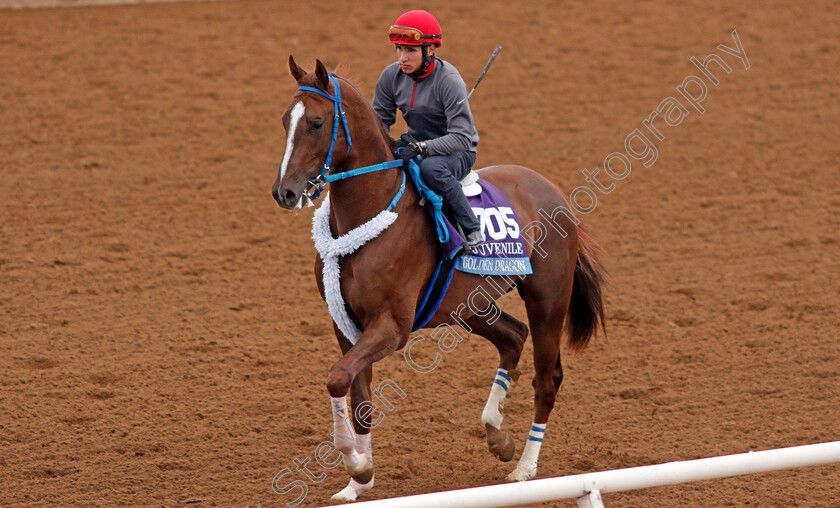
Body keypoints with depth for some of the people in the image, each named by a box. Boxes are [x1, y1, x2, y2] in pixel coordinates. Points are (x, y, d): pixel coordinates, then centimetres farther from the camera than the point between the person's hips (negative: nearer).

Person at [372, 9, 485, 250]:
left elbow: (462, 136, -27)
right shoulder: (392, 76, -5)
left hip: (457, 152, -6)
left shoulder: (449, 81, -22)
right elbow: (380, 120, 4)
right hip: (416, 142, 6)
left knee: (431, 167, -40)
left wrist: (421, 148, -40)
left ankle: (472, 230, -27)